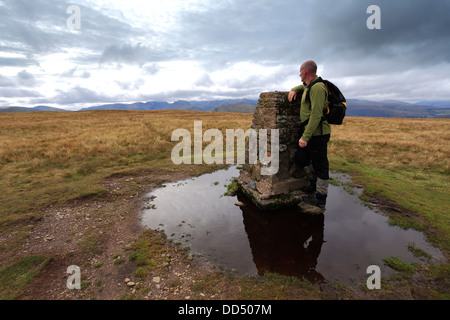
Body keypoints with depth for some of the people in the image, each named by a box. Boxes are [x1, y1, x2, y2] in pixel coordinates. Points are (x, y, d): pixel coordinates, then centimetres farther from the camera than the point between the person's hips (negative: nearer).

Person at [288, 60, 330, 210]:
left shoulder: (317, 88, -18)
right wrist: (294, 90, 14)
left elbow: (316, 115, -25)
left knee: (319, 164, -1)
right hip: (311, 132, 10)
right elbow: (302, 87, 39)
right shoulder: (309, 86, 14)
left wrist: (305, 137, -26)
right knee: (300, 156, 15)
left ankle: (321, 199, 11)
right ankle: (315, 181, 27)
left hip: (317, 133, -10)